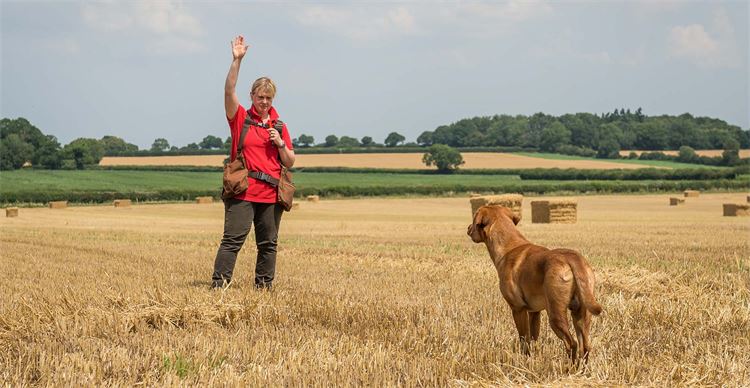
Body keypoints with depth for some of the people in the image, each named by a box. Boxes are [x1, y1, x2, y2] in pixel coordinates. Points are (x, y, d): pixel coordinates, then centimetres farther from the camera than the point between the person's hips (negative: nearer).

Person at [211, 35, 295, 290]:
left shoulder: (279, 127, 15)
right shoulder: (240, 119, 5)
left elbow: (290, 163, 15)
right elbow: (229, 91, -11)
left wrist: (281, 144, -4)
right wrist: (237, 60, -18)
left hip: (271, 195, 4)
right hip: (243, 192, -4)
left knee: (268, 244, 8)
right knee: (232, 240, -10)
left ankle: (264, 287, 16)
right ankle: (218, 285, -12)